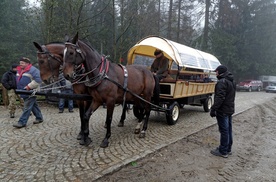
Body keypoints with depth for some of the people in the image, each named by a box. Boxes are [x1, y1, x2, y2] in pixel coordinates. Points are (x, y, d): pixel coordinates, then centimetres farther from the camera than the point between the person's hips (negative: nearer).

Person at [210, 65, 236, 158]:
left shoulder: (222, 82, -19)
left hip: (223, 111, -10)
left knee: (224, 130, -2)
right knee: (228, 130, 17)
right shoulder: (232, 81, 14)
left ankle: (223, 151, 8)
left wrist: (213, 109, -21)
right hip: (230, 109, 10)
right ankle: (228, 149, 28)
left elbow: (220, 98, -25)